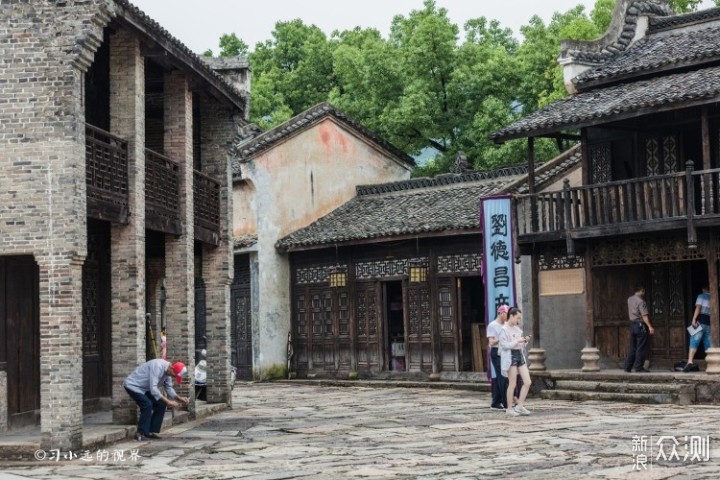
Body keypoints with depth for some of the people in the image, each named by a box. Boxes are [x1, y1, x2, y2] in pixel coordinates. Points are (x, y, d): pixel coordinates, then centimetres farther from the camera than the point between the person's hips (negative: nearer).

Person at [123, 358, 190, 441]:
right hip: (133, 385, -9)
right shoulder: (158, 366, -32)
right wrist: (168, 401, -36)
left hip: (145, 388, 9)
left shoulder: (168, 372, -4)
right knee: (147, 404, -25)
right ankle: (140, 434, -16)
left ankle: (151, 432, 7)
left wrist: (180, 399, -11)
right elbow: (153, 388, -37)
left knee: (161, 404, 1)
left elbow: (169, 389, 5)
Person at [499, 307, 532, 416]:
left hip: (520, 355, 7)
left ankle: (520, 406, 10)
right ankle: (509, 408, 7)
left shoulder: (517, 329, 14)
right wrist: (517, 341, -19)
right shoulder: (504, 329, -7)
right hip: (510, 357, -7)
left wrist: (525, 341, 3)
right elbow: (505, 345, -15)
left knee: (527, 382, 1)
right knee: (512, 384, -3)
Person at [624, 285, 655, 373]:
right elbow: (644, 315, -22)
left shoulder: (629, 300, 11)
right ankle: (638, 367, -4)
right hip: (640, 325, -8)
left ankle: (628, 367, 11)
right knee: (641, 348, -3)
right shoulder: (641, 301, -14)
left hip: (632, 324, 8)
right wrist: (650, 327, -27)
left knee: (632, 348, 12)